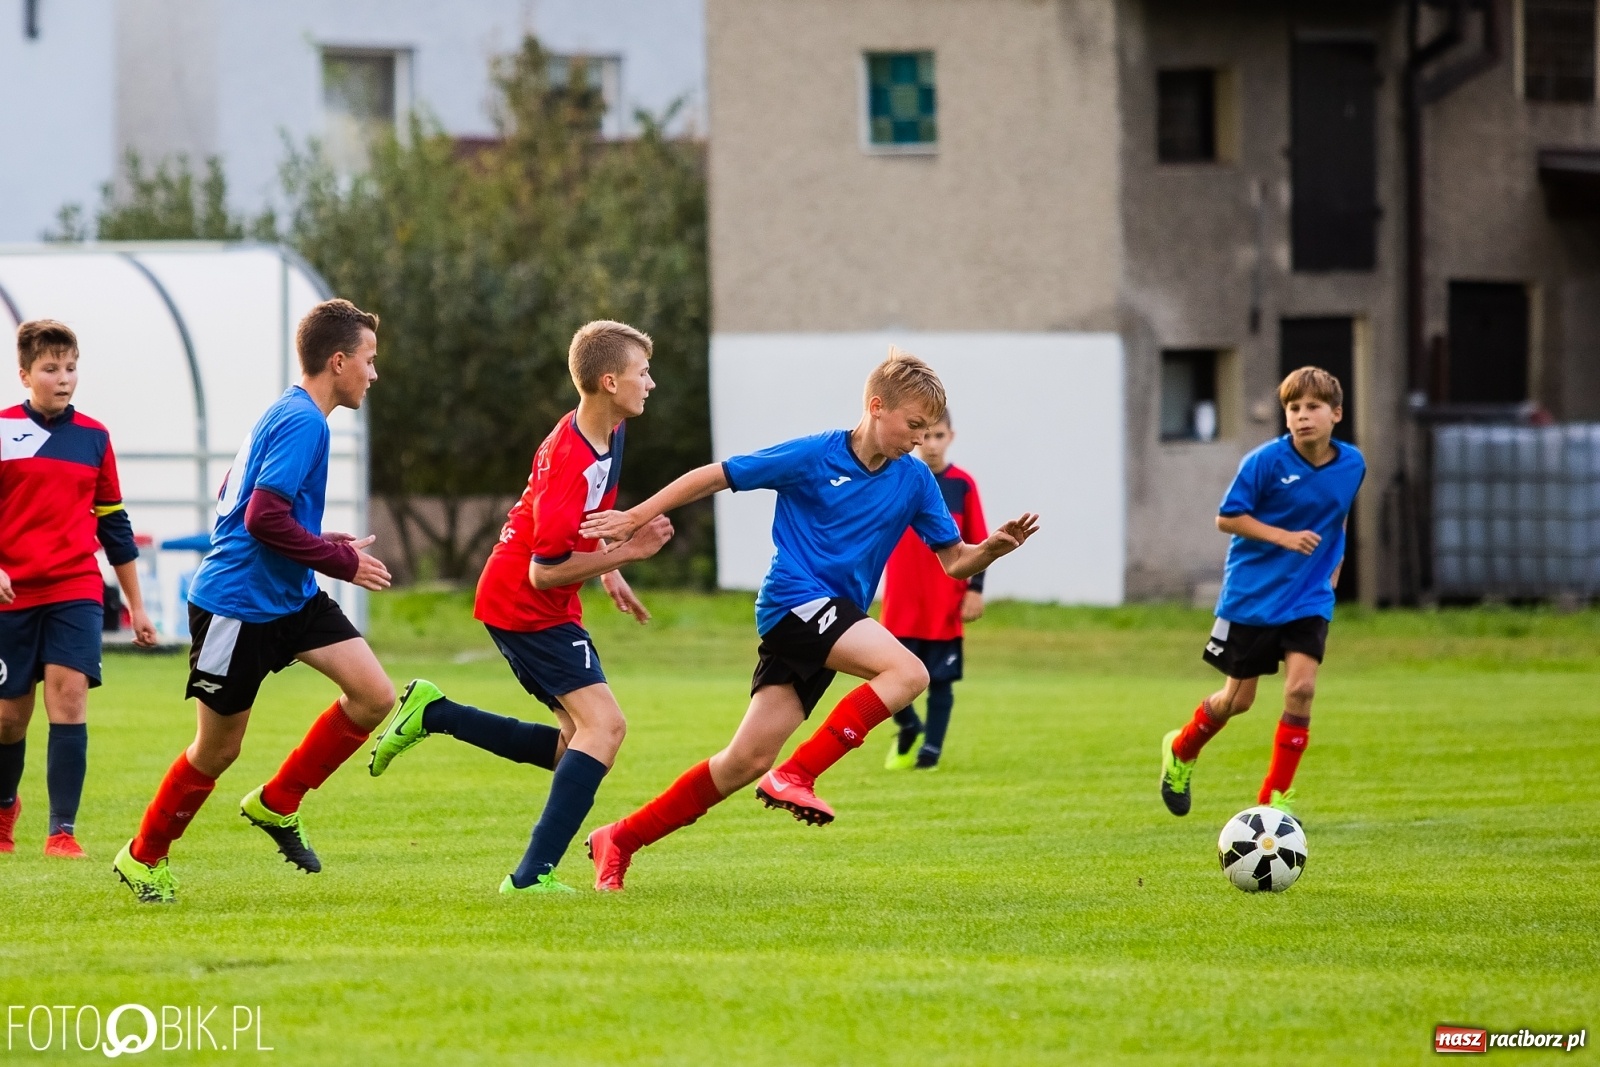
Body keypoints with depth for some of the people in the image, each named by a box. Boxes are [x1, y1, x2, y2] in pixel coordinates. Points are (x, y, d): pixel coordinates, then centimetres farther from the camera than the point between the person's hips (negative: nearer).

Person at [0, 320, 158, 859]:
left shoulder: (93, 438, 8)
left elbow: (114, 525, 15)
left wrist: (136, 605, 18)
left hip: (76, 591, 1)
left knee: (69, 694, -16)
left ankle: (62, 830, -17)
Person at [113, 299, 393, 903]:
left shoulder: (290, 415, 12)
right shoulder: (302, 422, -19)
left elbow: (234, 498, 21)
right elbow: (264, 518, -27)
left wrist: (322, 544, 14)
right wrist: (340, 560, -17)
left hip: (293, 598, 9)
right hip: (238, 602, -9)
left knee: (374, 696, -5)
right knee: (218, 750, 3)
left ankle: (277, 805, 8)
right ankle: (143, 858, 23)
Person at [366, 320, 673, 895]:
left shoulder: (606, 432, 4)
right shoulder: (567, 460, -27)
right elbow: (544, 571, -27)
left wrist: (609, 570, 22)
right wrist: (626, 553, -26)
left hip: (545, 609, 10)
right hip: (525, 605, -10)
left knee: (577, 746, 10)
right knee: (604, 724, -20)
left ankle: (431, 714, 16)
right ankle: (534, 875, -25)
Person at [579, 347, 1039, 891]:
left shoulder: (914, 480, 7)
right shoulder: (813, 457, -8)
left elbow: (953, 561, 10)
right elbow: (715, 476, -4)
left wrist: (994, 547, -11)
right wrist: (638, 517, -5)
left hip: (836, 618, 6)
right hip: (794, 600, -6)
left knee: (747, 760, 2)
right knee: (908, 672, -26)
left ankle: (620, 839, 11)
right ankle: (795, 776, -24)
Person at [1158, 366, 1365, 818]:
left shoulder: (1352, 464, -2)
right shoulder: (1267, 461, -17)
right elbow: (1227, 518, -13)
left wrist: (1333, 569, 12)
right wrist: (1285, 537, -23)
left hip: (1309, 599, 3)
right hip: (1253, 593, -3)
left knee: (1301, 688, -13)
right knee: (1238, 700, 7)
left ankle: (1276, 797, -1)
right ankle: (1181, 751, 37)